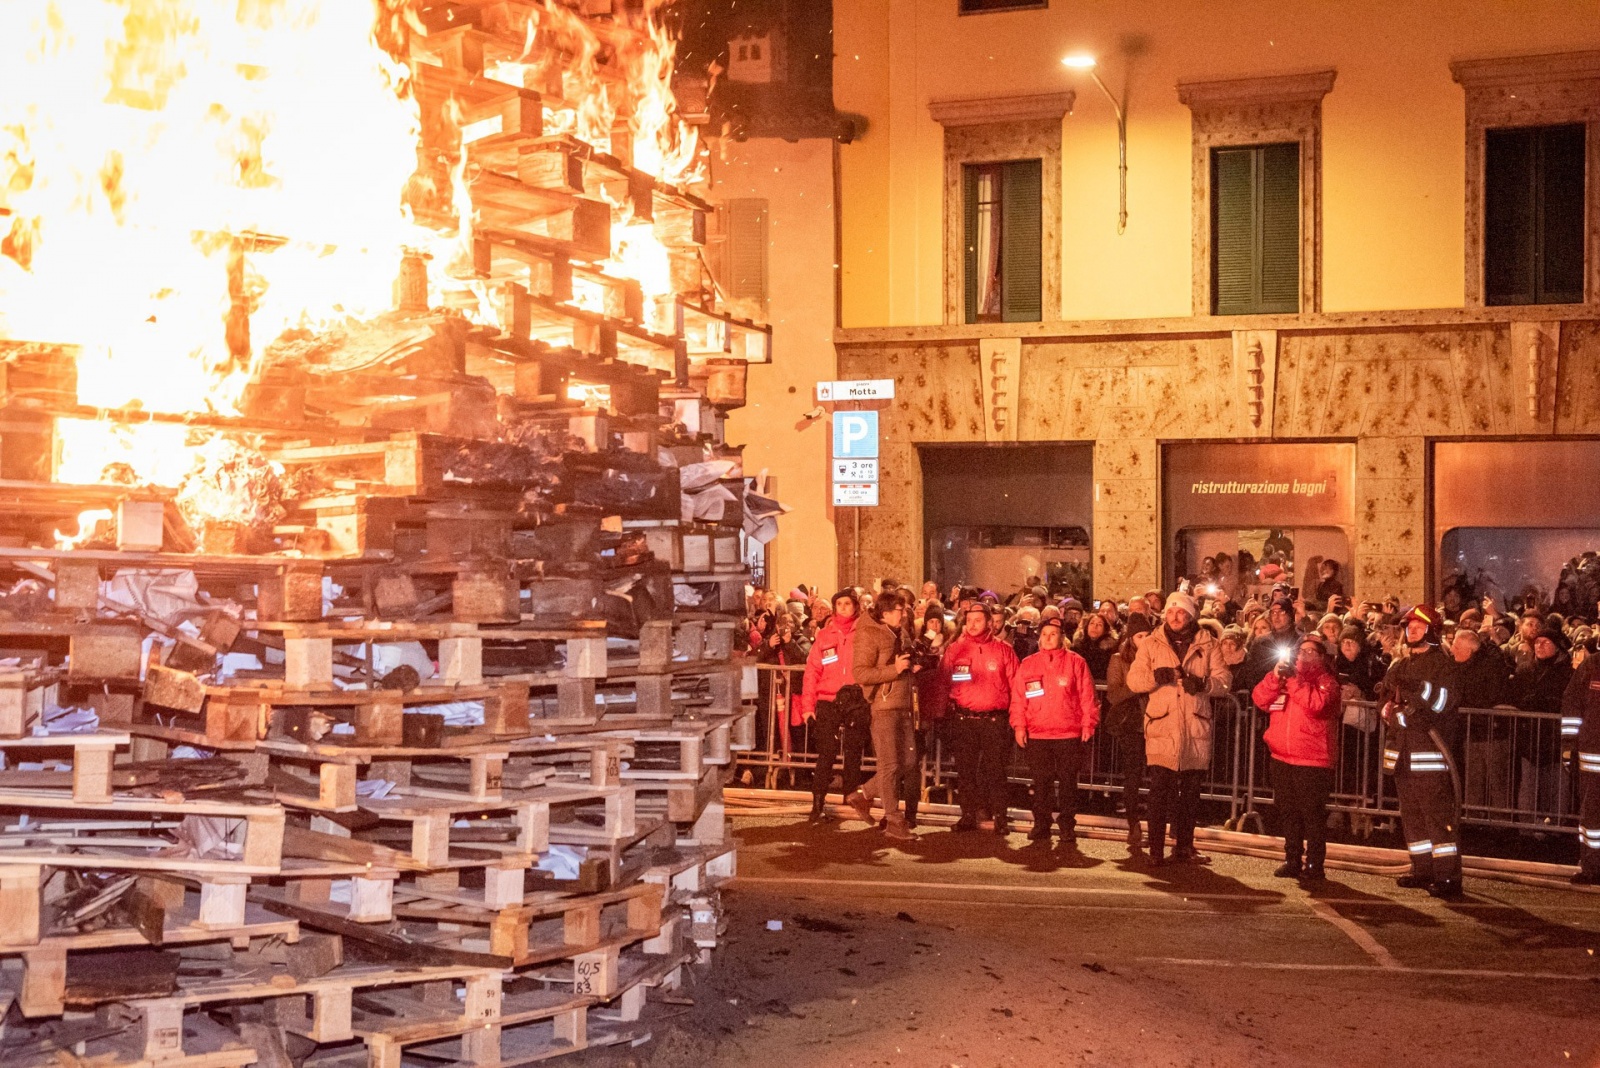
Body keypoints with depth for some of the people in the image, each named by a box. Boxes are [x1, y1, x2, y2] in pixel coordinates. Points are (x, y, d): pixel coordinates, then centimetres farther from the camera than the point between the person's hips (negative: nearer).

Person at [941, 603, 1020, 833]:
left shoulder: (1003, 650, 3)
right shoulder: (955, 649, 6)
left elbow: (1015, 685, 5)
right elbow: (943, 682, 7)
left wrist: (1014, 716, 1)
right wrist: (946, 712, 0)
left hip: (994, 720, -2)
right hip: (963, 719, 2)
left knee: (995, 769, 0)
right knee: (965, 769, 5)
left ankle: (1000, 817, 7)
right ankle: (968, 815, 13)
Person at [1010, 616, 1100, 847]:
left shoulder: (1075, 662, 3)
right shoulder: (1028, 664, 10)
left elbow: (1087, 696, 1)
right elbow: (1018, 697, 8)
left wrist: (1088, 723, -5)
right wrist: (1019, 724, 0)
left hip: (1069, 734, -2)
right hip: (1036, 734, 2)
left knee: (1068, 782, 1)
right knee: (1041, 782, 5)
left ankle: (1068, 830, 8)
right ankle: (1041, 826, 14)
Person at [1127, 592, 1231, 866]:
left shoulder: (1207, 646, 10)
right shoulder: (1152, 645, 8)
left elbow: (1224, 680, 3)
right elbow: (1133, 680, 1)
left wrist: (1202, 683, -17)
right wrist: (1155, 676, -19)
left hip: (1196, 728, 2)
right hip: (1161, 727, -2)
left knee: (1191, 790, 9)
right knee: (1159, 789, -6)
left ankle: (1185, 846, 18)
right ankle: (1156, 849, -3)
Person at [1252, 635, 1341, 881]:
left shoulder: (1326, 681, -2)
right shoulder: (1286, 675, 15)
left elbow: (1316, 704, -22)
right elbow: (1259, 699, 4)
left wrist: (1294, 679, -20)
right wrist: (1275, 677, -10)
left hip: (1312, 760, -6)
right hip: (1282, 758, 6)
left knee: (1313, 814, -3)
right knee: (1288, 813, 12)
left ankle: (1314, 865, 2)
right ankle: (1292, 861, 21)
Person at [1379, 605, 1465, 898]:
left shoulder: (1442, 663, -4)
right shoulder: (1399, 665, 18)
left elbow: (1440, 702, -14)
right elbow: (1388, 699, 21)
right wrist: (1390, 709, 0)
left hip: (1429, 749, -8)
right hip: (1402, 750, 8)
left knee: (1438, 814, -10)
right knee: (1411, 814, 12)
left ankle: (1448, 876, -10)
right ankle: (1422, 871, 20)